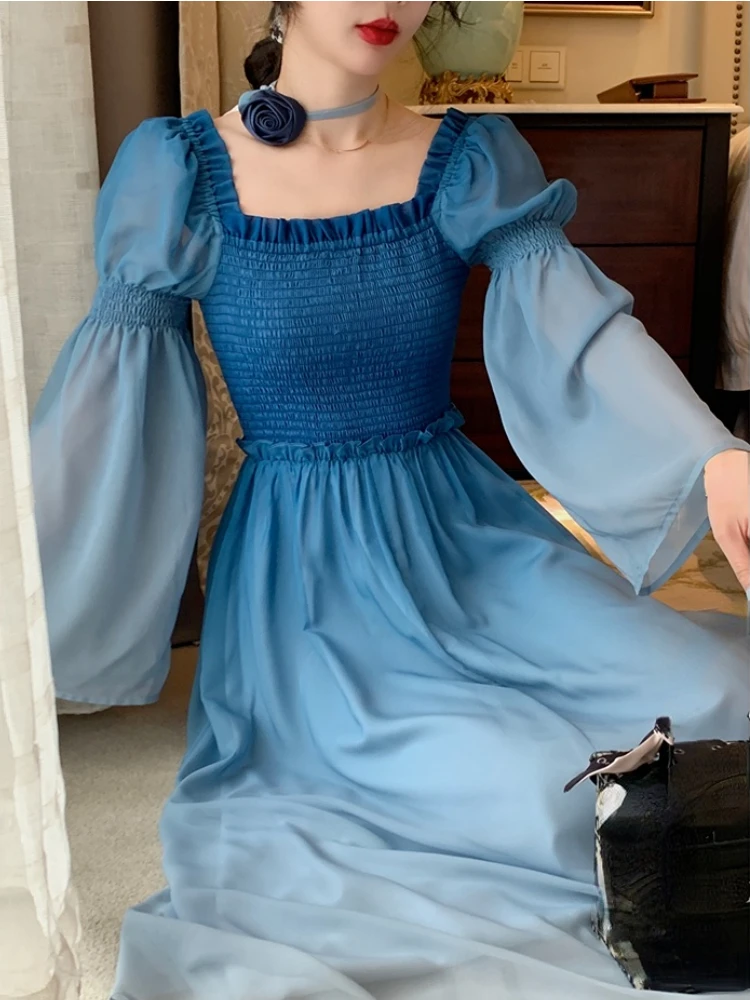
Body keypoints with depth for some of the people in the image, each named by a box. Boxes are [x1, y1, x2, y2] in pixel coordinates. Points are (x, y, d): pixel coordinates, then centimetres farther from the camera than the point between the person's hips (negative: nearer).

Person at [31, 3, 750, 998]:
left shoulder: (471, 166, 0)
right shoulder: (182, 174, -5)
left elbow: (580, 330, -14)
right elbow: (101, 410, -5)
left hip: (468, 537, 3)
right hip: (307, 580, -2)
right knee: (517, 785, -22)